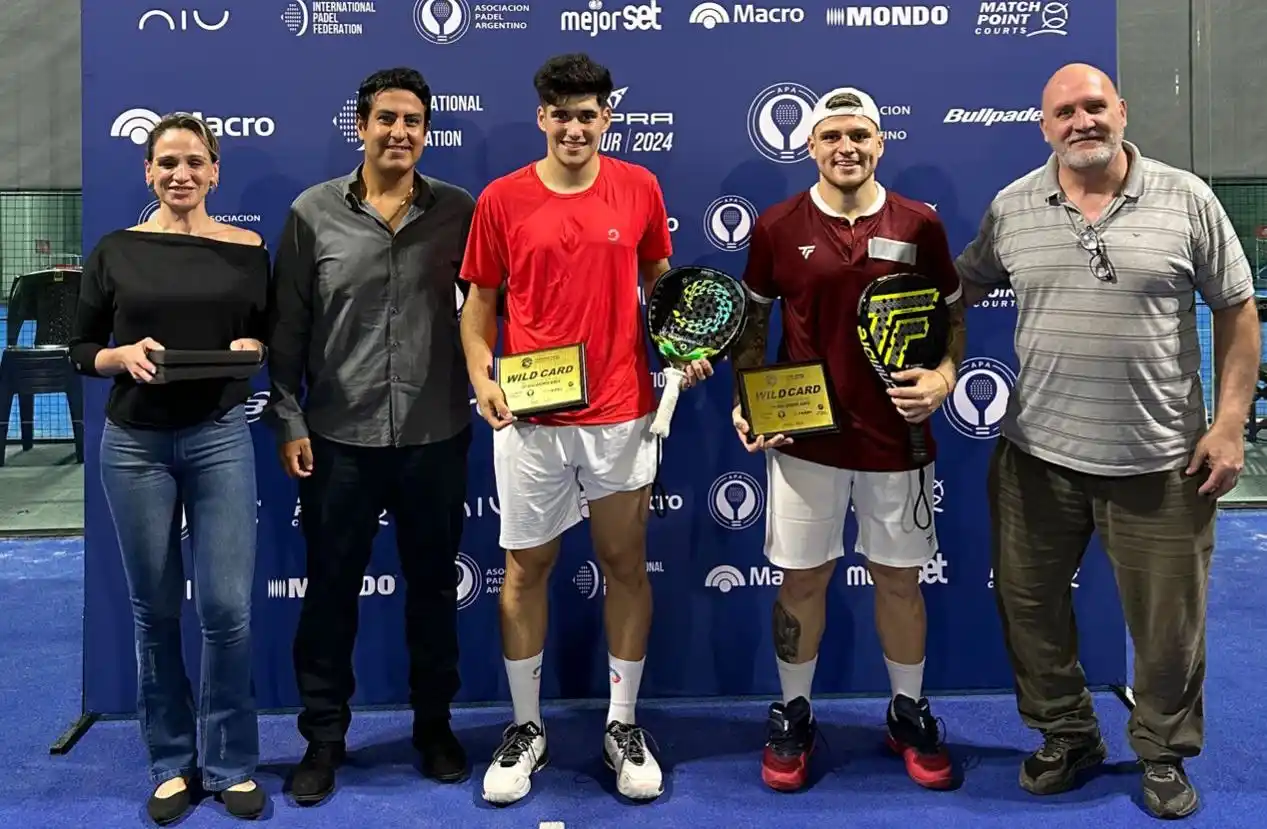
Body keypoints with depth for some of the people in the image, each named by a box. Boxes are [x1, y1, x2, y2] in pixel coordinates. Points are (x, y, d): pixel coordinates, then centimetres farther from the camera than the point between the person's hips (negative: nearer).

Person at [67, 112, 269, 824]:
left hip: (220, 437, -1)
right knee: (155, 610, 8)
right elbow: (82, 350, 7)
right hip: (135, 443, 1)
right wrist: (123, 355, -13)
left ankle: (231, 763, 14)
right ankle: (172, 763, 24)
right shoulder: (115, 251, 5)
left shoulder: (248, 250, 5)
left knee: (227, 607, -5)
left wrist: (251, 349, -11)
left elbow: (273, 338, 11)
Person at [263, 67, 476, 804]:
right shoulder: (313, 212, -1)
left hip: (437, 434, 1)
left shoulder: (461, 211, 0)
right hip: (340, 435, 0)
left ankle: (435, 724, 31)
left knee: (434, 584, 13)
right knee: (332, 588, 9)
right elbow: (288, 327, 1)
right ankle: (325, 735, 25)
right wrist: (289, 420, -2)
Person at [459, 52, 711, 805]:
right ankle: (527, 728, 25)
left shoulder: (640, 188, 1)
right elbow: (481, 301, 4)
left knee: (626, 563, 9)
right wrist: (482, 377, -11)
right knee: (526, 568, 8)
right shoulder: (502, 199, -2)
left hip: (622, 412, 1)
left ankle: (624, 726, 25)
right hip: (531, 416, -1)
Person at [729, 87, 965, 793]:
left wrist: (944, 376, -9)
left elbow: (954, 315, 9)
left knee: (900, 577, 12)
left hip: (898, 437, 1)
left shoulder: (920, 224, 0)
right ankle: (794, 715, 28)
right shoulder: (777, 227, -1)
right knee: (803, 578, 9)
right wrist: (748, 404, -4)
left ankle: (910, 713, 32)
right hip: (804, 438, -1)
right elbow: (752, 322, 7)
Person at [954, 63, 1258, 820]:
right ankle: (1068, 735, 34)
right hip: (1038, 453, 2)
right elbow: (962, 289, 13)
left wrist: (1231, 423, -6)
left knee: (1168, 620, 10)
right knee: (1028, 601, 12)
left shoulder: (1187, 200, -4)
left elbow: (1237, 311, 0)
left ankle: (1165, 754, 33)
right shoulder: (1011, 207, 1)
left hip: (1160, 459, -2)